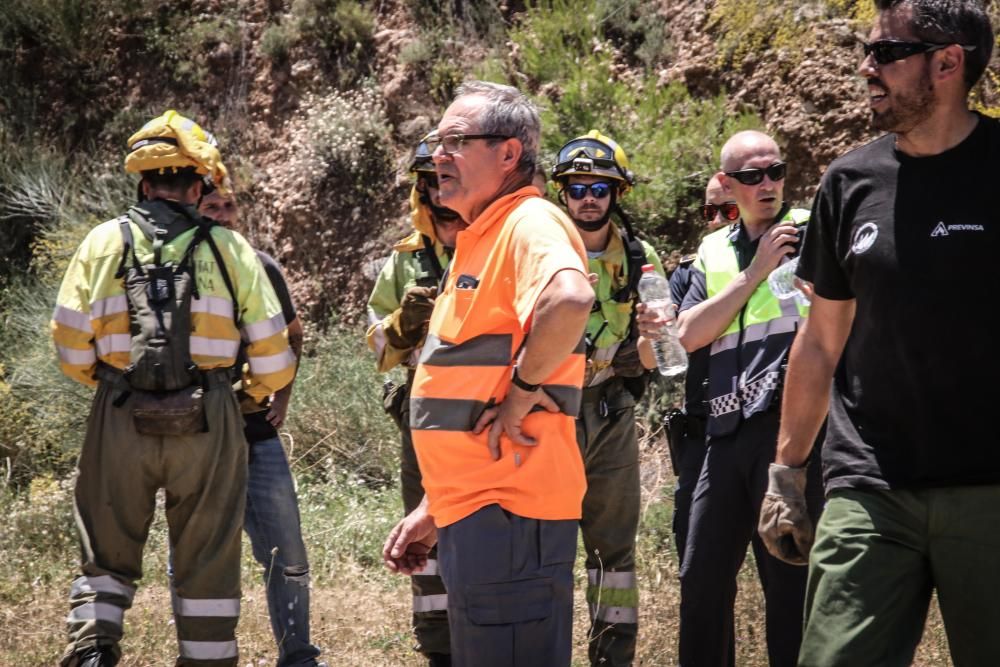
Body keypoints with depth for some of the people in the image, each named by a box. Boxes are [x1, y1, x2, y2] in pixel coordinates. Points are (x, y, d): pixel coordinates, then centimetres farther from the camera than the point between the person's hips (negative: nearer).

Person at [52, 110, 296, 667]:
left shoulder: (104, 243, 4)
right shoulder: (229, 248, 2)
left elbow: (71, 348, 2)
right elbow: (274, 356, 2)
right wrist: (255, 393, 22)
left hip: (121, 419, 1)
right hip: (207, 422, -1)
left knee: (108, 556, 12)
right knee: (208, 564, 9)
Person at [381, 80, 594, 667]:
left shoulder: (530, 223, -11)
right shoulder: (479, 239, 20)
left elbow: (570, 299, -36)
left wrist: (523, 388, -22)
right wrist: (433, 510, 23)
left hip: (509, 512, -10)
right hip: (474, 511, 10)